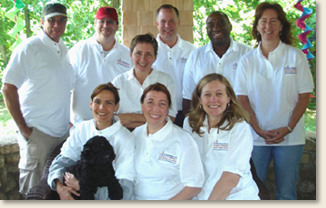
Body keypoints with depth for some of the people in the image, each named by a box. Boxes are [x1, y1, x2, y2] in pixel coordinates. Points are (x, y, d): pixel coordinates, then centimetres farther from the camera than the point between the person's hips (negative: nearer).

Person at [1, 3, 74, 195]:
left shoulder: (64, 50, 11)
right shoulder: (29, 48, -11)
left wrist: (69, 120, 11)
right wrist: (23, 127, -15)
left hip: (63, 132, 7)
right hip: (37, 132, -7)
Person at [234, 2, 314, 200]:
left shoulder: (296, 56, 1)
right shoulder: (247, 60, 5)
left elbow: (304, 97, 0)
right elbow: (243, 99, 2)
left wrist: (288, 128, -11)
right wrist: (258, 130, -9)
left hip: (289, 137, -1)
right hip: (255, 136, 1)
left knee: (286, 191, 5)